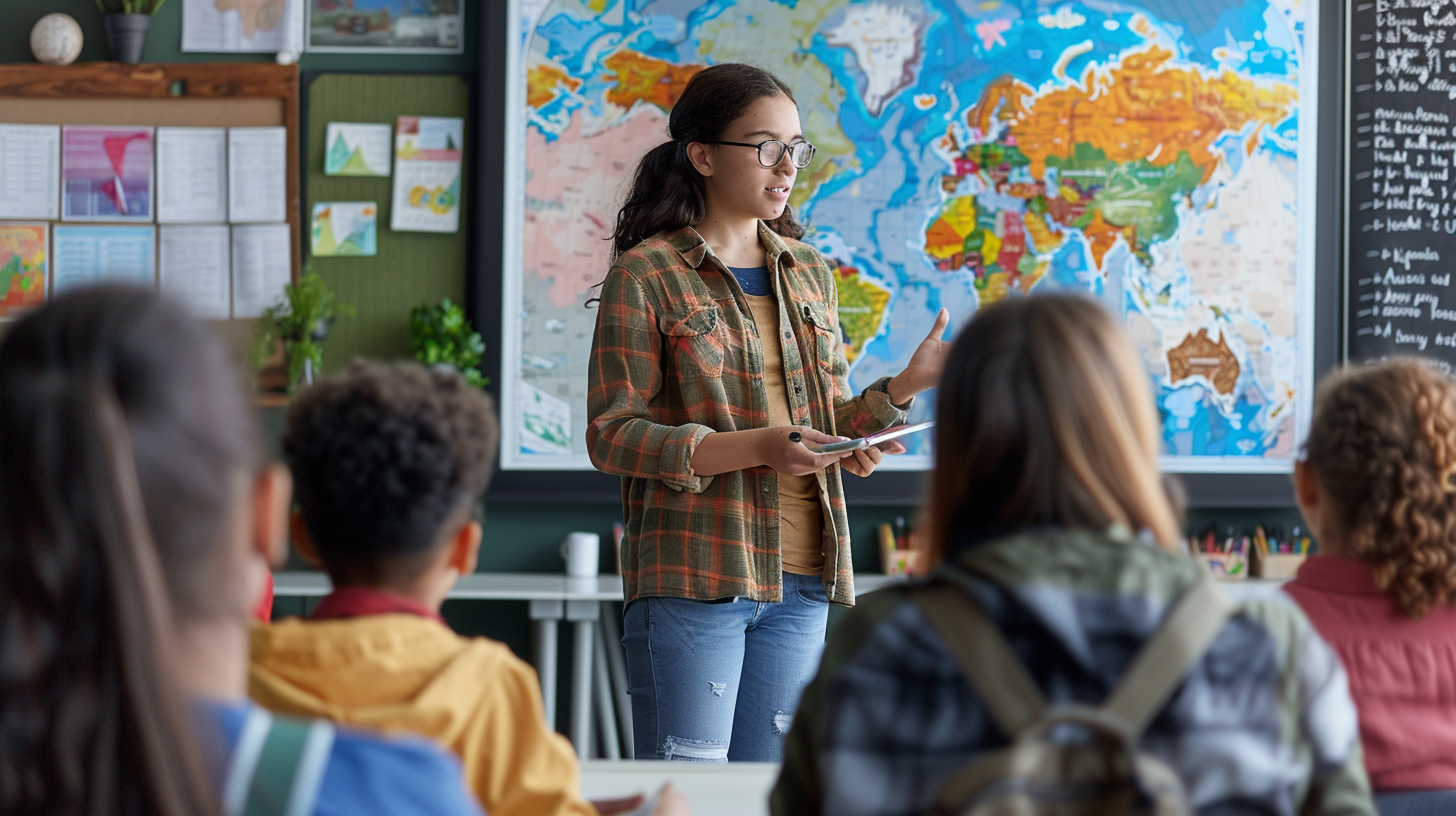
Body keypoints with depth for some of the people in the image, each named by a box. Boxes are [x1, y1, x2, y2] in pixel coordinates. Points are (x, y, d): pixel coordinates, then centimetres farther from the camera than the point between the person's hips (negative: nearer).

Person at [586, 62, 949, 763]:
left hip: (799, 581, 6)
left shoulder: (808, 273, 15)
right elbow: (612, 435, -9)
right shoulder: (645, 275, -3)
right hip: (692, 579, -6)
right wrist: (757, 449, -20)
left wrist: (905, 385, -2)